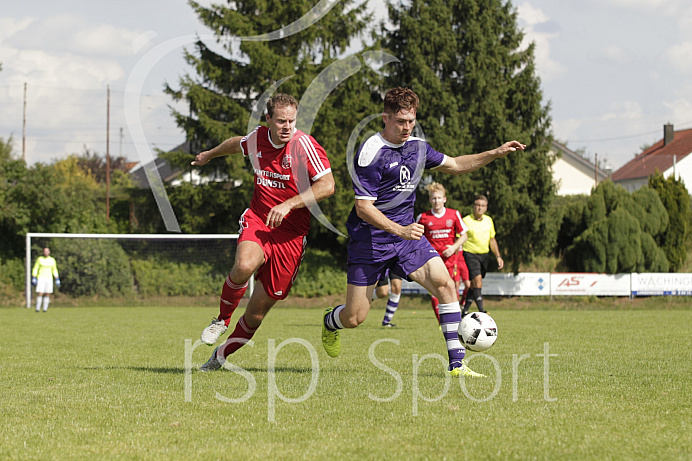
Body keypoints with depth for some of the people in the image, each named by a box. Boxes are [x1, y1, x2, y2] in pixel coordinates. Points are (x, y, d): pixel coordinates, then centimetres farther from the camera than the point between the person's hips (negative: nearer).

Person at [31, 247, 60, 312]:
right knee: (40, 294, -12)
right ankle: (37, 309, -7)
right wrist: (34, 278, -10)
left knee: (47, 294, -3)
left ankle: (45, 308, 2)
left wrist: (57, 279, 5)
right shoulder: (39, 259, 0)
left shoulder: (52, 260, 7)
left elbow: (54, 270, 12)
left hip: (49, 279, 3)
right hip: (41, 278, -3)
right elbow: (35, 269, 0)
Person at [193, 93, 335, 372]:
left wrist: (288, 204, -25)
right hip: (257, 219, 2)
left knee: (256, 313, 1)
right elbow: (237, 143, 27)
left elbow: (327, 185, -18)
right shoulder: (257, 139, 2)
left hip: (290, 232, -2)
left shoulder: (303, 144, -13)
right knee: (244, 266, -34)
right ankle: (222, 319, -6)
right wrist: (210, 154, 45)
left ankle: (221, 356, 25)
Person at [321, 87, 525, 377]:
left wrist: (496, 154, 12)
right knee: (355, 318, -2)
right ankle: (330, 322, 37)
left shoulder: (416, 146, 7)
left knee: (444, 284, -15)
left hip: (407, 235, 6)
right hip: (370, 239, -6)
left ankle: (456, 363, -13)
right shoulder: (370, 153, -16)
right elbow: (363, 207, -19)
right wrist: (400, 230, -30)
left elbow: (454, 165, 22)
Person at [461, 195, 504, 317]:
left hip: (484, 255, 6)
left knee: (474, 285, 8)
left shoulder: (488, 221, 8)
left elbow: (492, 240, 19)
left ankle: (465, 312, 18)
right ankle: (481, 311, -25)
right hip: (470, 254, -6)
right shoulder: (466, 221, -10)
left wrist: (498, 256, 13)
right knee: (477, 281, -20)